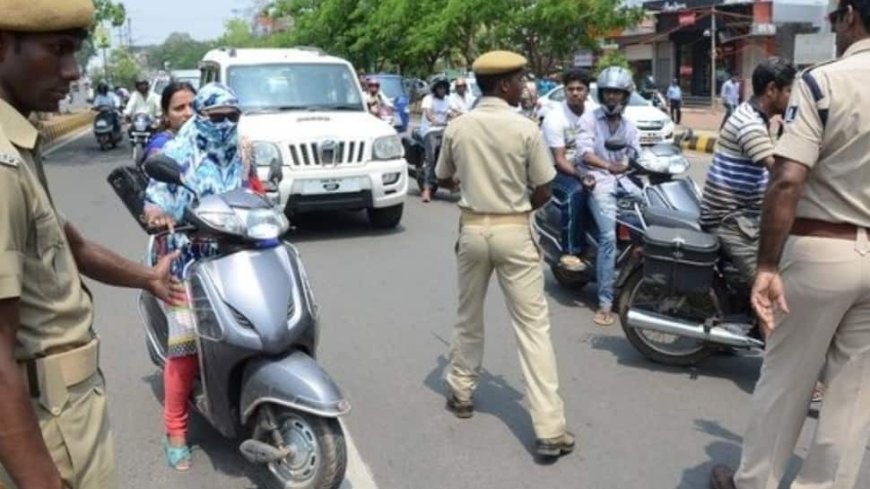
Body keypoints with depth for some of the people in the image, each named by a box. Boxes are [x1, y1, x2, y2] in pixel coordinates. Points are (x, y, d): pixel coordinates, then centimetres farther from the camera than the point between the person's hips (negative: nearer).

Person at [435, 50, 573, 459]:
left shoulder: (457, 128, -1)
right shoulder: (525, 129, -10)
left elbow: (444, 180, 13)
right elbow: (543, 192, -5)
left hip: (472, 229, 3)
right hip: (514, 231, -3)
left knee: (468, 316, 22)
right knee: (533, 326, -1)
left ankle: (461, 392, 36)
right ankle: (549, 429, -1)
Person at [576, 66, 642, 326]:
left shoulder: (630, 126, 22)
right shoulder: (589, 119, 6)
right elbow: (584, 152, -10)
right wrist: (608, 166, -28)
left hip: (626, 181, 5)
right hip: (600, 182, -5)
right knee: (609, 236, -23)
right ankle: (605, 302, -20)